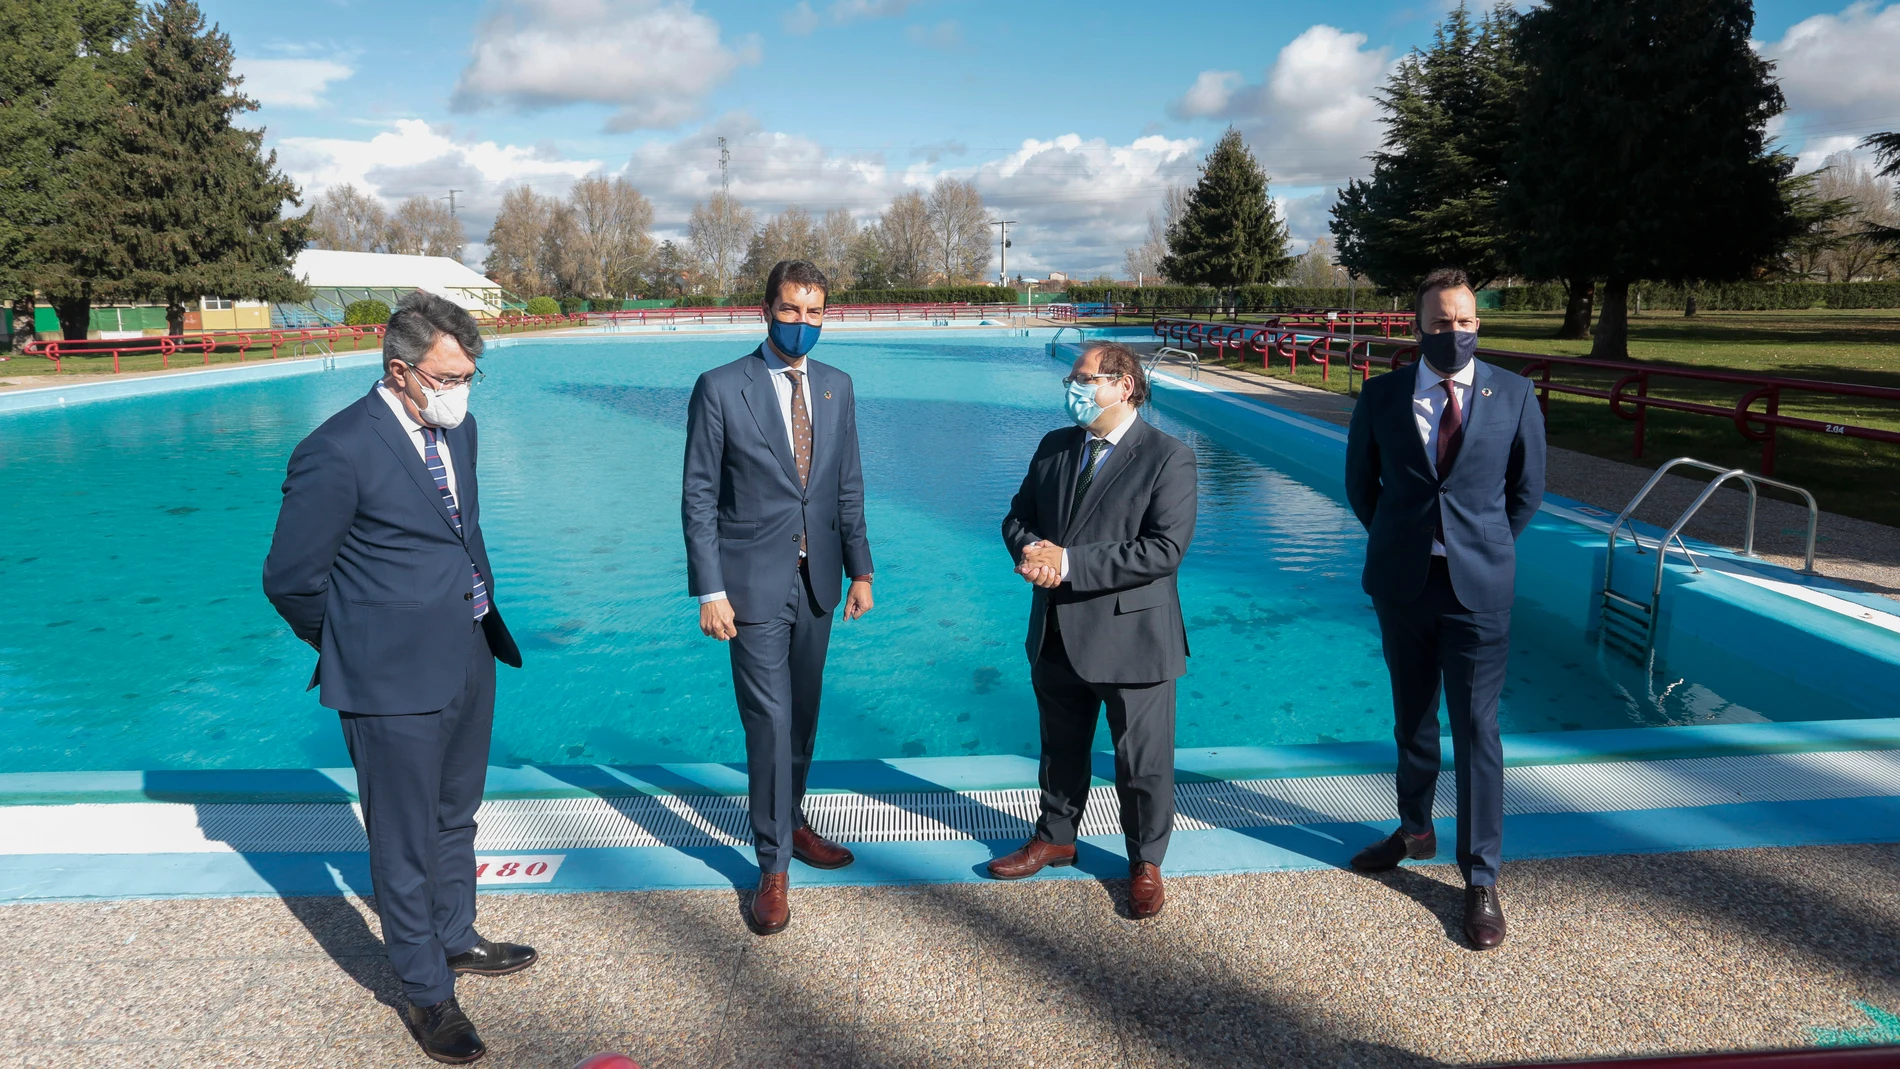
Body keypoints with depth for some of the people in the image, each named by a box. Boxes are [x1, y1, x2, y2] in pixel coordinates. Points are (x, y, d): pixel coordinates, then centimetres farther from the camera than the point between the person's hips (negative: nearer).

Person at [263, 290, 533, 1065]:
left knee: (455, 818, 25)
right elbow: (290, 579, -13)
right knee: (405, 842, 9)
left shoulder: (457, 429, 4)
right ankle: (428, 994, 26)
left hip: (469, 660, 8)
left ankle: (455, 940, 46)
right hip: (395, 681, -8)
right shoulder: (337, 454, -21)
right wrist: (352, 648, 0)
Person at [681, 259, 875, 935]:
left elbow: (849, 485, 11)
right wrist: (709, 591, -12)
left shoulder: (836, 387, 6)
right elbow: (698, 496, -8)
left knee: (803, 714, 16)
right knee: (769, 721, -3)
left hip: (817, 579, 5)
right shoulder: (720, 389, -8)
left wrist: (860, 569, 7)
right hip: (754, 582, -4)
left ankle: (791, 824, 36)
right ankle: (774, 866, 10)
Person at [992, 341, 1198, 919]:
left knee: (1143, 761, 8)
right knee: (1061, 746, 22)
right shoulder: (1054, 447, 8)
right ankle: (1056, 837, 43)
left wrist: (1068, 562, -23)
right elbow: (1018, 517, 12)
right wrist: (1032, 550, -13)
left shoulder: (1168, 457, -12)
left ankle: (1145, 862, 29)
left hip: (1131, 635, -5)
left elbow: (1164, 549, -21)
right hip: (1058, 633, 6)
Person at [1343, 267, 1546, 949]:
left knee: (1476, 729, 1)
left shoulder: (1513, 395, -3)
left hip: (1478, 587, -2)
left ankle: (1481, 880, 11)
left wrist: (1487, 549, 8)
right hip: (1402, 584, 2)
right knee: (1412, 718, 17)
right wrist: (1398, 541, 11)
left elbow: (1527, 490, 7)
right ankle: (1414, 831, 38)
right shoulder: (1383, 396, -1)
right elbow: (1360, 482, 11)